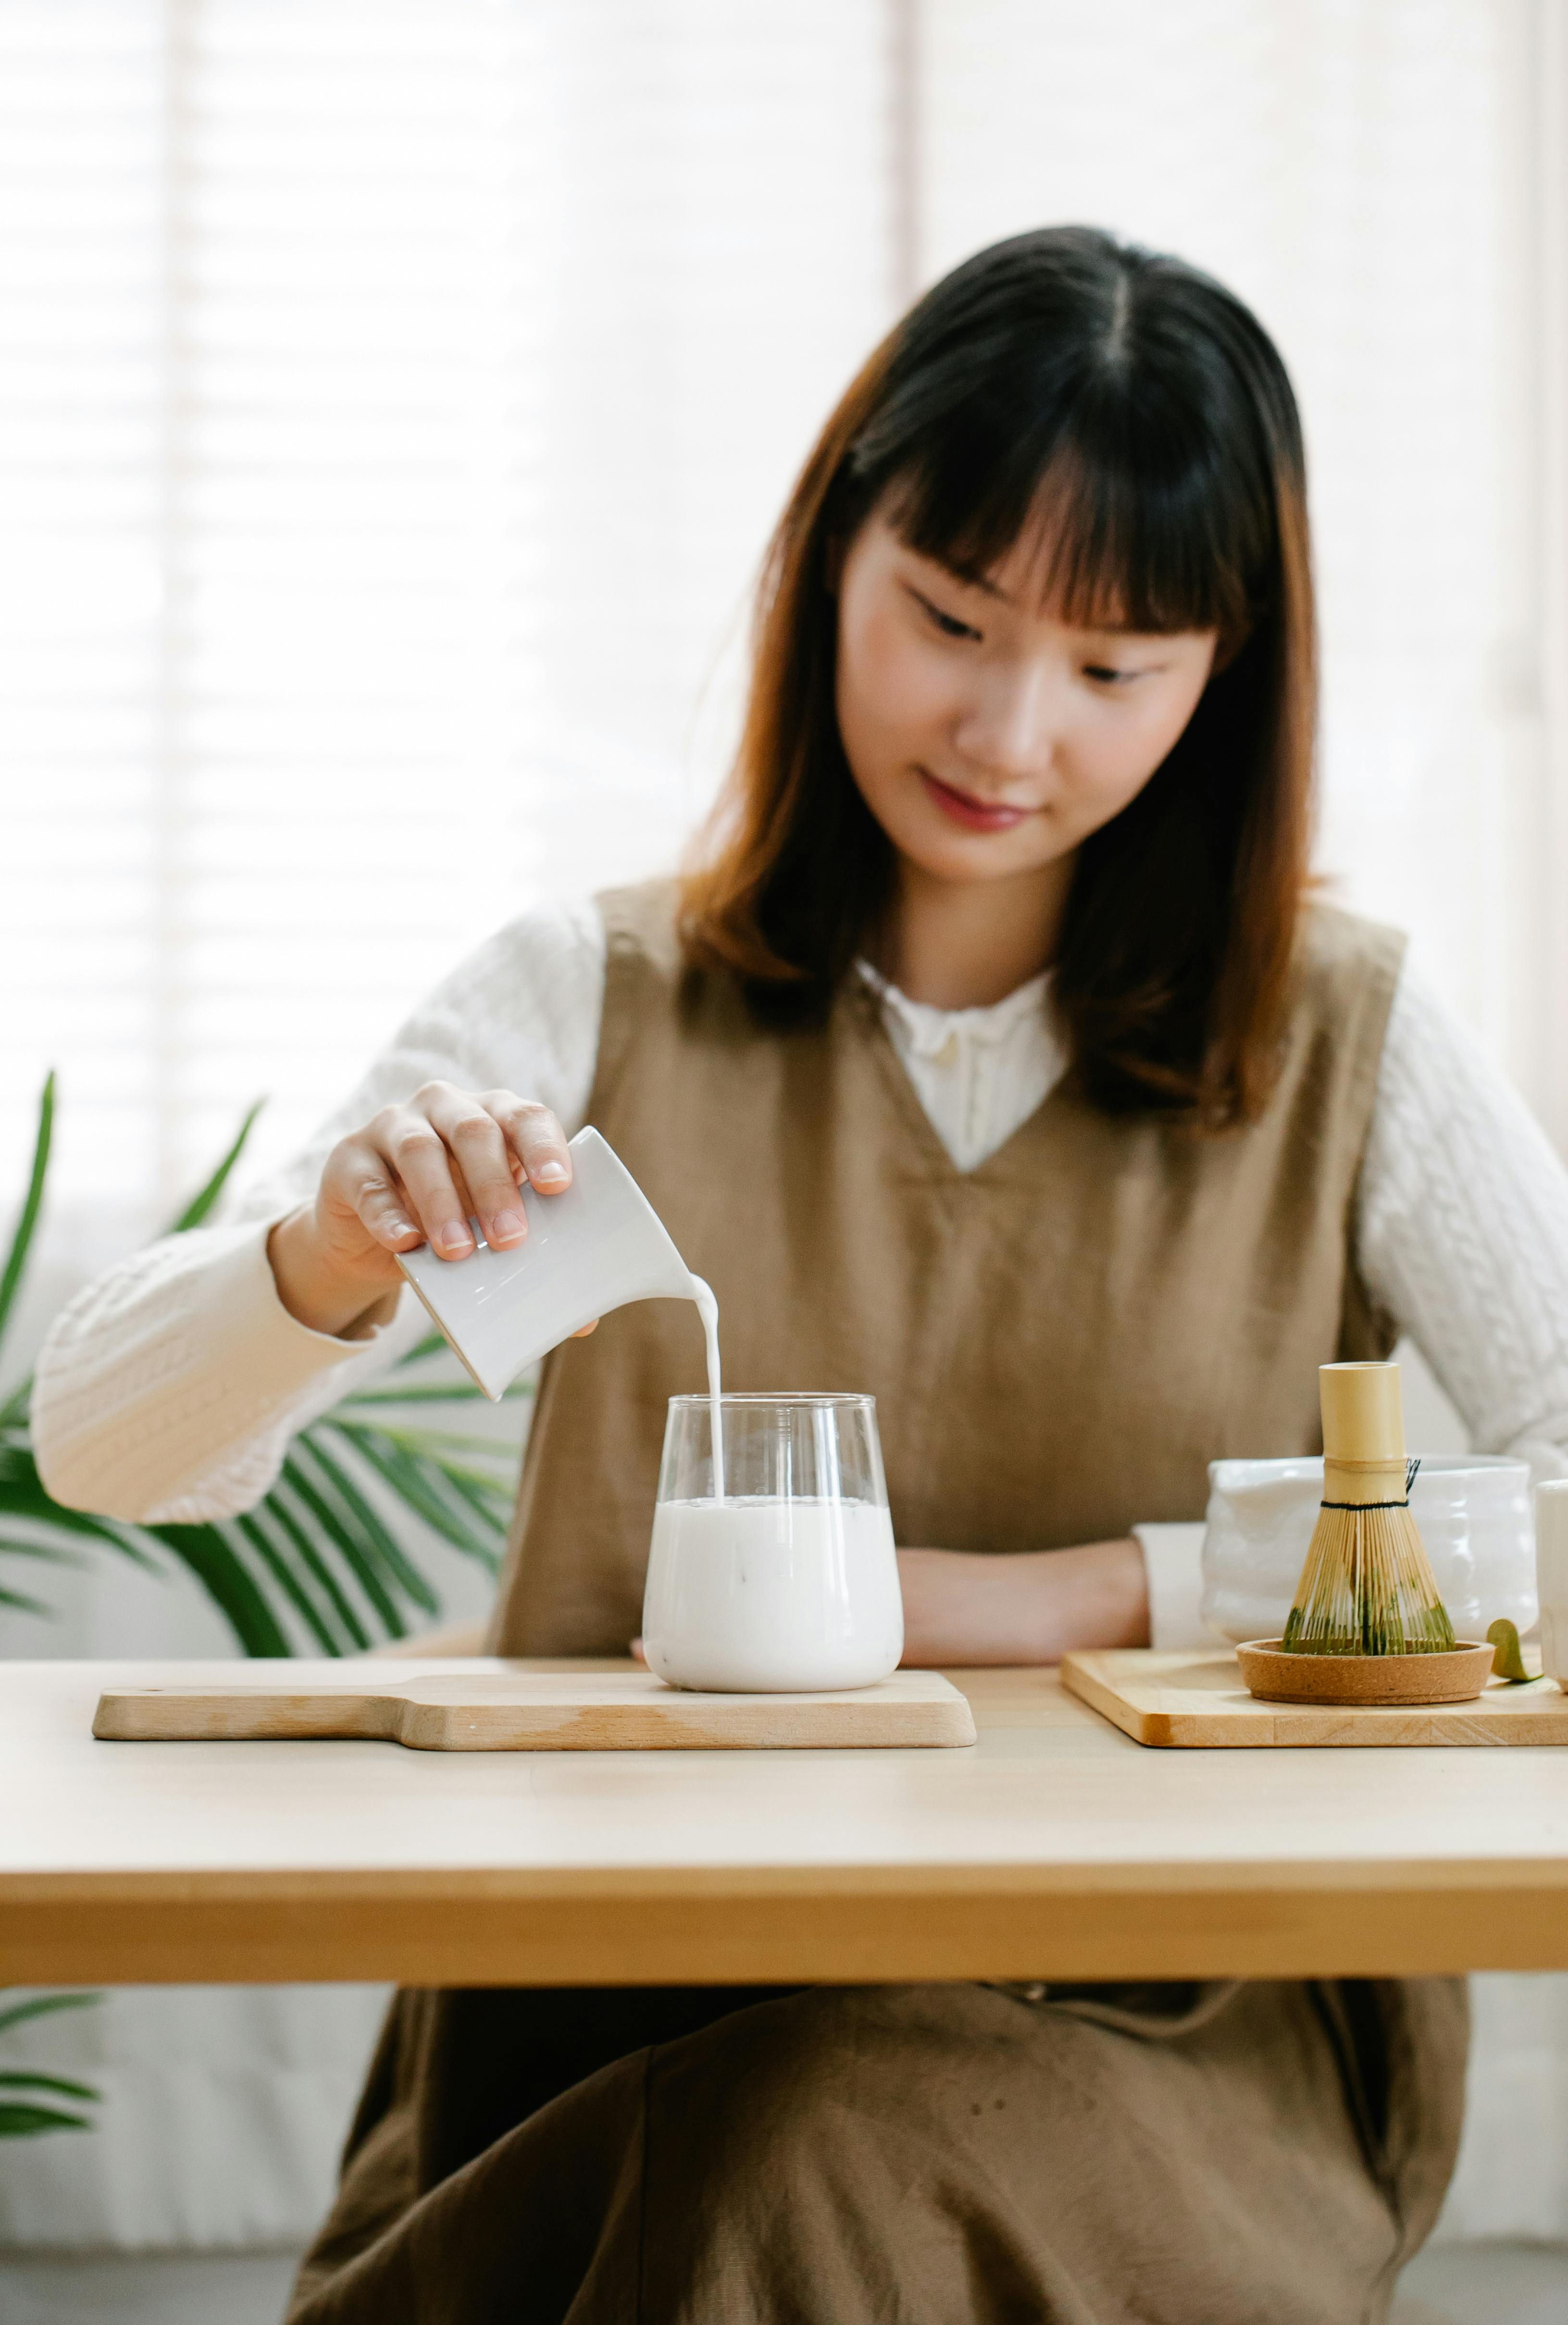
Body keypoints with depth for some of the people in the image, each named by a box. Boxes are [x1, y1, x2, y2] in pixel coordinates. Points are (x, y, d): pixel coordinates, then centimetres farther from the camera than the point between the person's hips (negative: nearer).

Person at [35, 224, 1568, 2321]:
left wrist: (1104, 1587, -13)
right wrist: (326, 1259, -21)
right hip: (610, 2031, 1)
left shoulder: (1344, 1048, 7)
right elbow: (101, 1444, 1)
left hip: (1165, 2034, -1)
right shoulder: (595, 1004, 8)